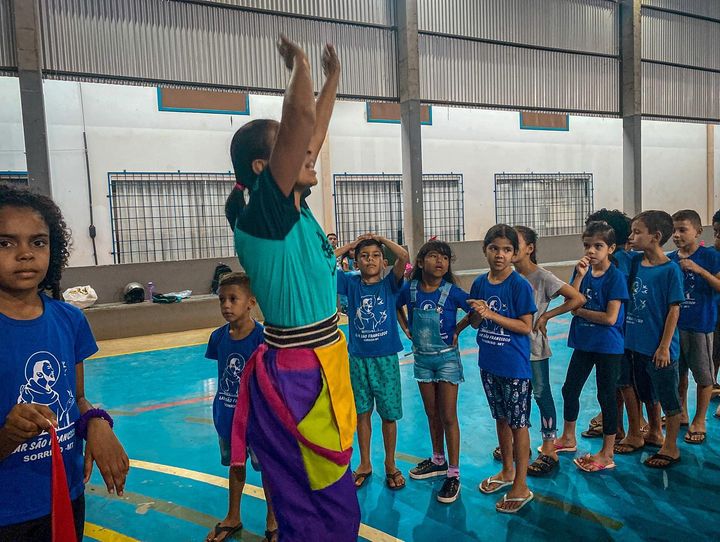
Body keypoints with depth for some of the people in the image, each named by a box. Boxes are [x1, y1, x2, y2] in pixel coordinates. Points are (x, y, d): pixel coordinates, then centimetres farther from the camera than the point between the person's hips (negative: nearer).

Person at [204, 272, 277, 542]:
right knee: (235, 465, 24)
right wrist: (220, 408, 12)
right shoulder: (218, 336, -6)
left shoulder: (263, 337, -22)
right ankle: (233, 518, 45)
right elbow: (223, 372, 7)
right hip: (227, 416, 5)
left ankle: (272, 520, 36)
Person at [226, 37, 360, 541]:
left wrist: (334, 76, 22)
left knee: (330, 500, 24)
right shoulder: (262, 211, -17)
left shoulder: (295, 207, 7)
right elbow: (300, 115, -25)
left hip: (321, 366, 9)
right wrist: (300, 63, -8)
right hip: (296, 376, -9)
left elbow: (314, 131, 18)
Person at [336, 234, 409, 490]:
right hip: (358, 358, 2)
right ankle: (364, 464, 30)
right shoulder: (351, 283, 1)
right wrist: (349, 246, -3)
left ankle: (390, 465, 28)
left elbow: (404, 256, -21)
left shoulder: (390, 284, -4)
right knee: (362, 412, 13)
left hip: (386, 358, -1)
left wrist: (381, 238, -8)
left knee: (389, 414, 9)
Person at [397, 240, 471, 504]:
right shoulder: (410, 289, -7)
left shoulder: (451, 292, -17)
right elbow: (397, 306, 13)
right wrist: (406, 329, 3)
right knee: (432, 414, 17)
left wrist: (456, 330, -8)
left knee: (448, 417, 2)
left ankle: (453, 474, 14)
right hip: (422, 358, 4)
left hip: (446, 358, -4)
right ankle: (438, 460, 36)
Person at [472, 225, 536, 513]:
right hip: (489, 363, 6)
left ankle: (520, 486, 19)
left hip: (515, 366, -5)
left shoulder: (520, 284, -14)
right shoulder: (479, 283, 2)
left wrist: (491, 314, -22)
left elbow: (525, 326, -16)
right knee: (500, 418, 19)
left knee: (518, 422, 6)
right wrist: (478, 313, -15)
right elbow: (475, 323, 8)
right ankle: (507, 470, 38)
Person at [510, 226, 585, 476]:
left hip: (534, 347, -5)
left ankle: (549, 450, 16)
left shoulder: (542, 277, -14)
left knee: (541, 394, 4)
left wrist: (546, 316, -14)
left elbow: (578, 299, -16)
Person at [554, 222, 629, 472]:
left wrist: (579, 311, -11)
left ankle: (607, 454, 19)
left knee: (606, 396, 5)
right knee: (570, 389, 16)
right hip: (583, 343, 6)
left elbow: (610, 318, -20)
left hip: (608, 347, -6)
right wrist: (580, 276, -17)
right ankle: (568, 439, 37)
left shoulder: (615, 276, -15)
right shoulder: (582, 270, 1)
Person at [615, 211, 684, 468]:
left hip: (659, 347, -7)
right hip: (635, 343, 7)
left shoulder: (670, 269, -15)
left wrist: (664, 347, -15)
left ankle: (671, 446, 23)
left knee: (668, 397, 8)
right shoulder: (635, 264, 3)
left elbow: (674, 310, -14)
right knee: (646, 392, 22)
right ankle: (654, 432, 42)